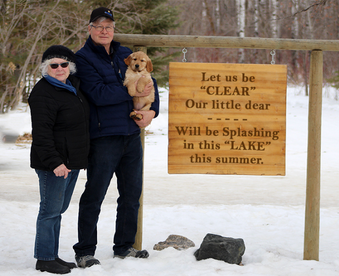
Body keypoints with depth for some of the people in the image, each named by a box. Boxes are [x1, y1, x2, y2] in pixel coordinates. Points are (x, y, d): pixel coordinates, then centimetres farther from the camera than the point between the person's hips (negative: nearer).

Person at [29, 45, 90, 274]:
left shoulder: (73, 86, 13)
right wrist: (54, 162, -28)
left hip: (73, 161, 9)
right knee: (51, 210, -4)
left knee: (59, 208, 14)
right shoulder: (44, 94, -16)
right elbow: (41, 133, -21)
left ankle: (53, 256, 22)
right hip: (55, 164, -9)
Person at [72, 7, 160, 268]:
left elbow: (149, 82, 17)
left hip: (132, 135, 7)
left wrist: (152, 110, 0)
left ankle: (125, 246, 25)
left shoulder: (125, 55, 13)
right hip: (103, 136, -6)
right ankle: (85, 251, 6)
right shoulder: (83, 58, -6)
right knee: (94, 196, -2)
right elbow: (99, 94, -18)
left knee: (131, 194, 13)